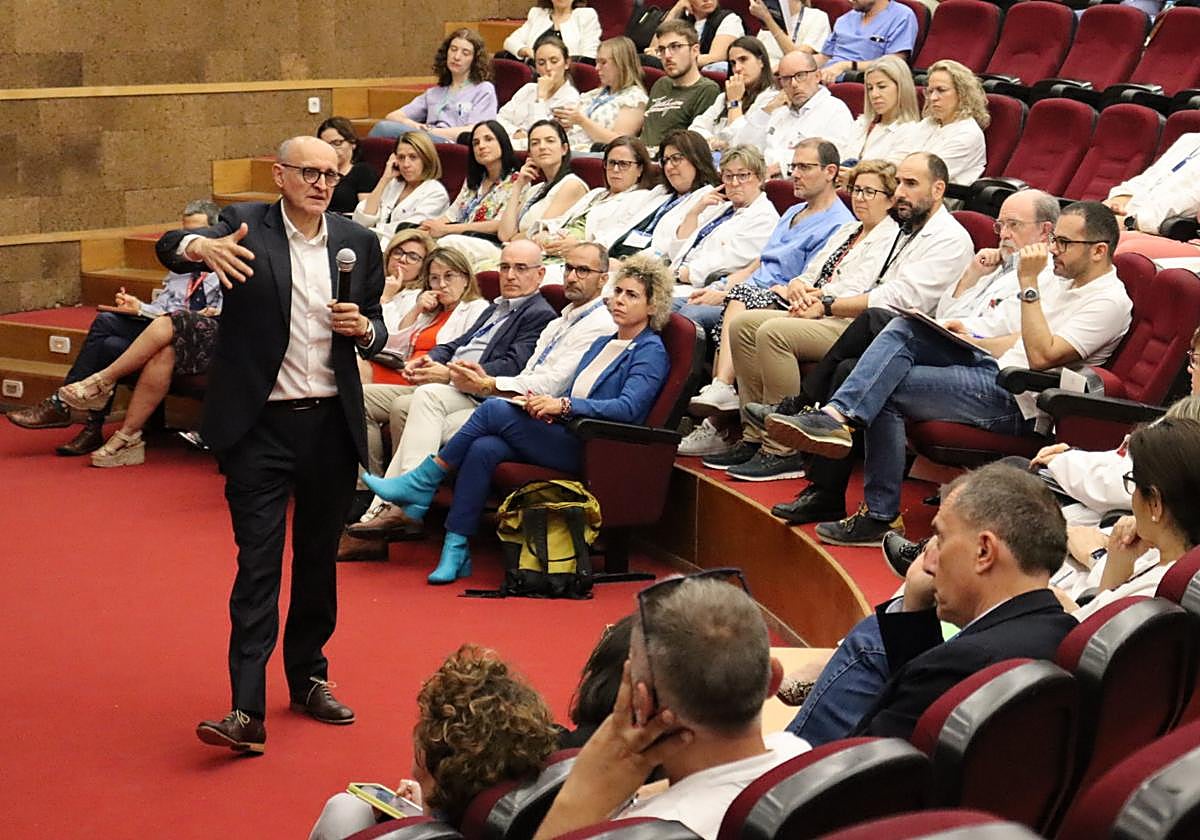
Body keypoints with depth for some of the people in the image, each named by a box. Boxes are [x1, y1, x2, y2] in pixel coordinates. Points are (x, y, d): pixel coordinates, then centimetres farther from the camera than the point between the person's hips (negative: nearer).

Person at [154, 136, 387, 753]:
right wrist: (201, 246, -42)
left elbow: (376, 334, 15)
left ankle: (309, 678, 30)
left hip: (332, 424, 4)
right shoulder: (245, 228, -3)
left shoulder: (358, 243, 7)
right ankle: (247, 710, -9)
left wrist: (365, 329, -9)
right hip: (260, 425, -4)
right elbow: (169, 249, -19)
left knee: (319, 559, 14)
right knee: (258, 563, -7)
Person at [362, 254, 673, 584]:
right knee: (483, 449, -21)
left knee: (494, 410, -19)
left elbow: (628, 407, -20)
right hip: (563, 437, 7)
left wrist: (563, 405, -26)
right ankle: (455, 551, -21)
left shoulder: (651, 351, -3)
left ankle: (421, 483, -8)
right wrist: (547, 403, -3)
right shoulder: (602, 343, 23)